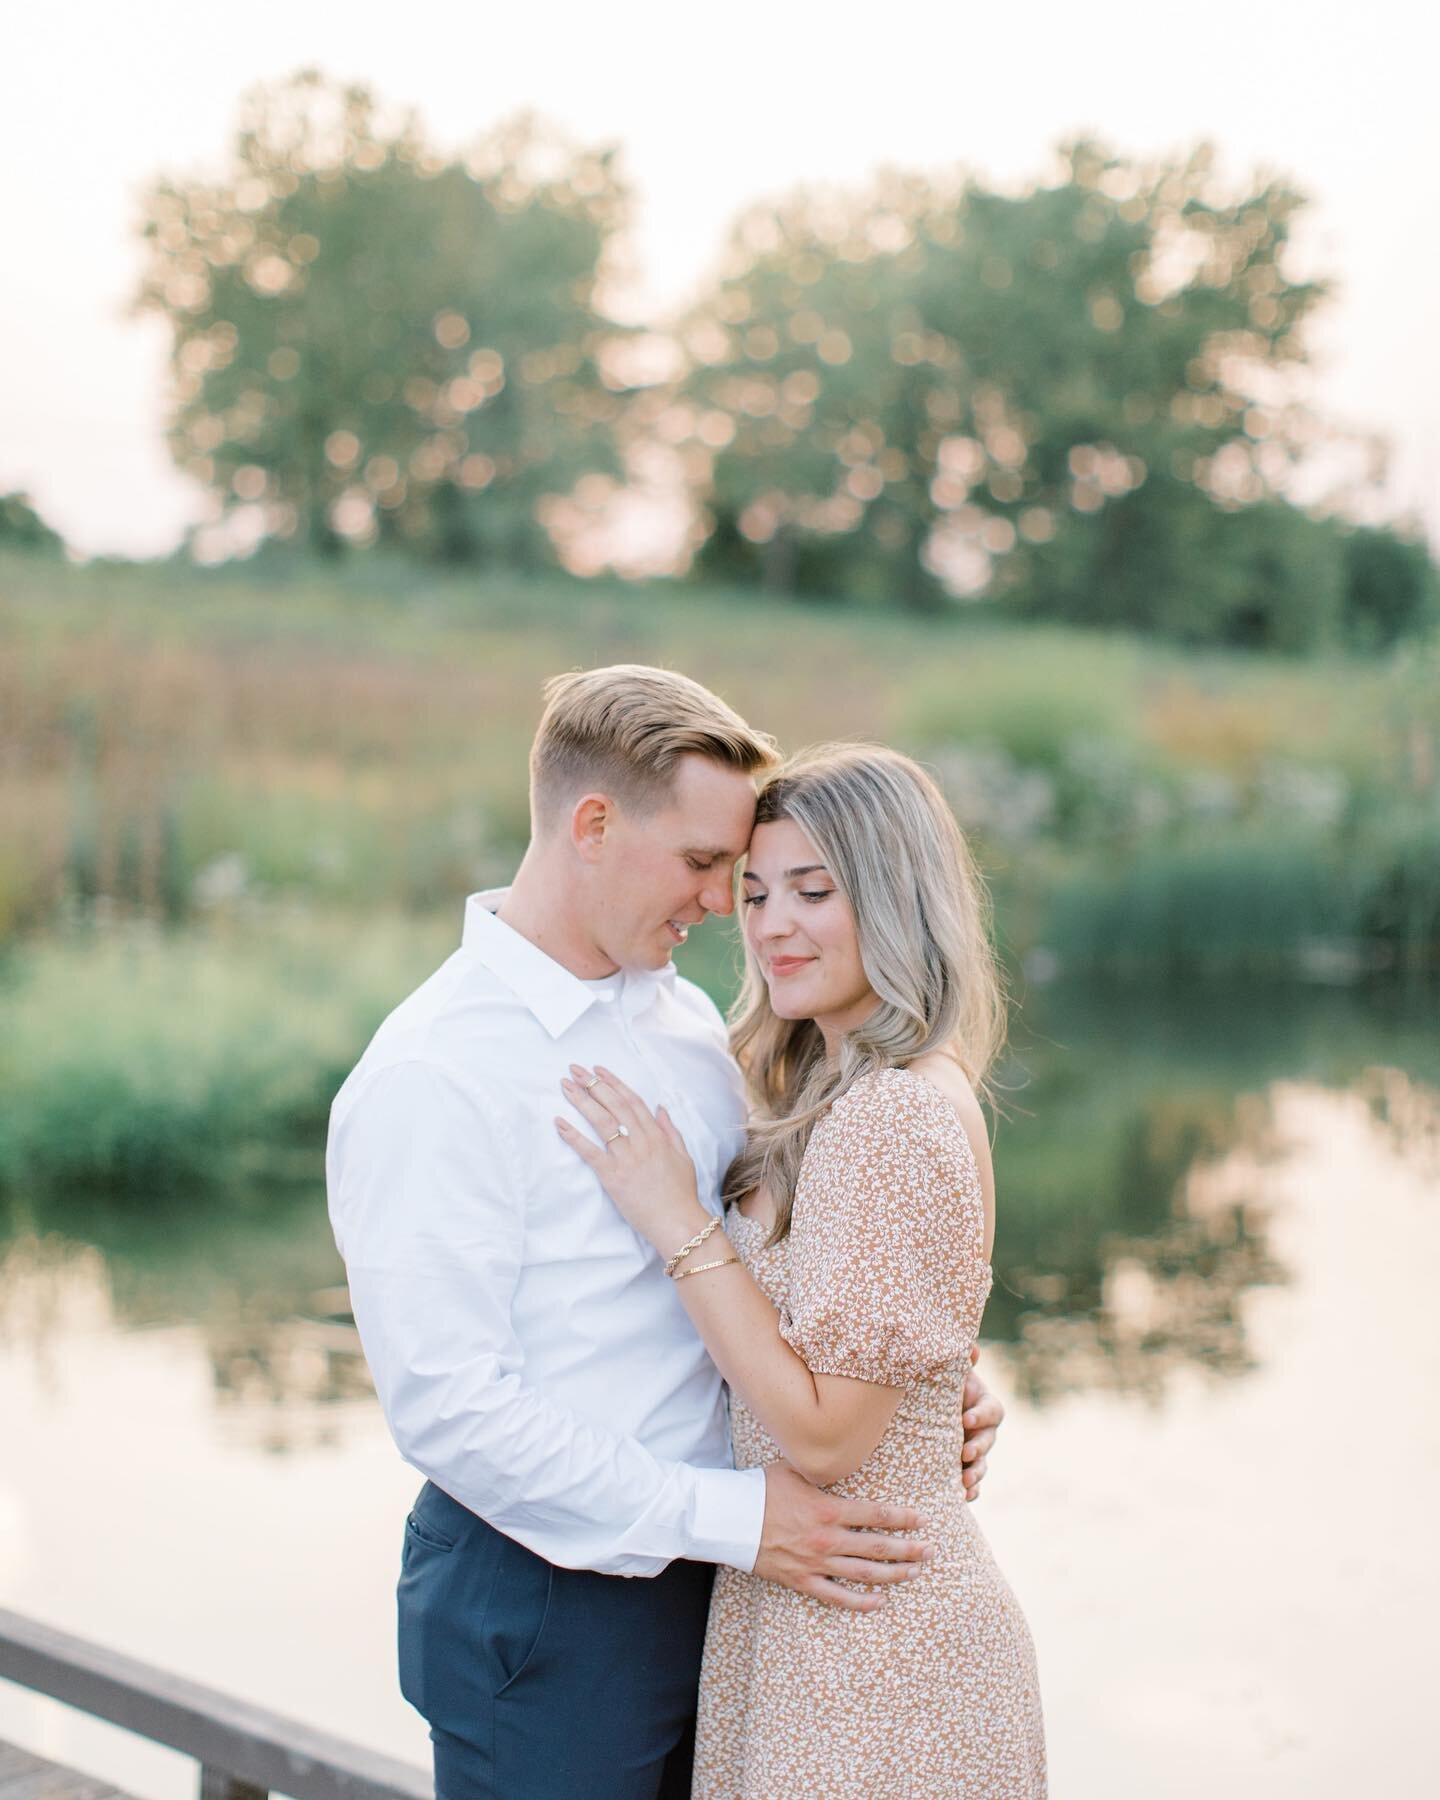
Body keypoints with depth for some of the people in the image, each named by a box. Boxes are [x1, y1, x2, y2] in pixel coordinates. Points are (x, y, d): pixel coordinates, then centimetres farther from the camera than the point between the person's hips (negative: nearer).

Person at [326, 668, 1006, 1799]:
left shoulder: (686, 1018, 6)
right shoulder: (430, 1078, -18)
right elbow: (450, 1408, -21)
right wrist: (731, 1518, -20)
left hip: (704, 1569, 7)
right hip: (545, 1607, -7)